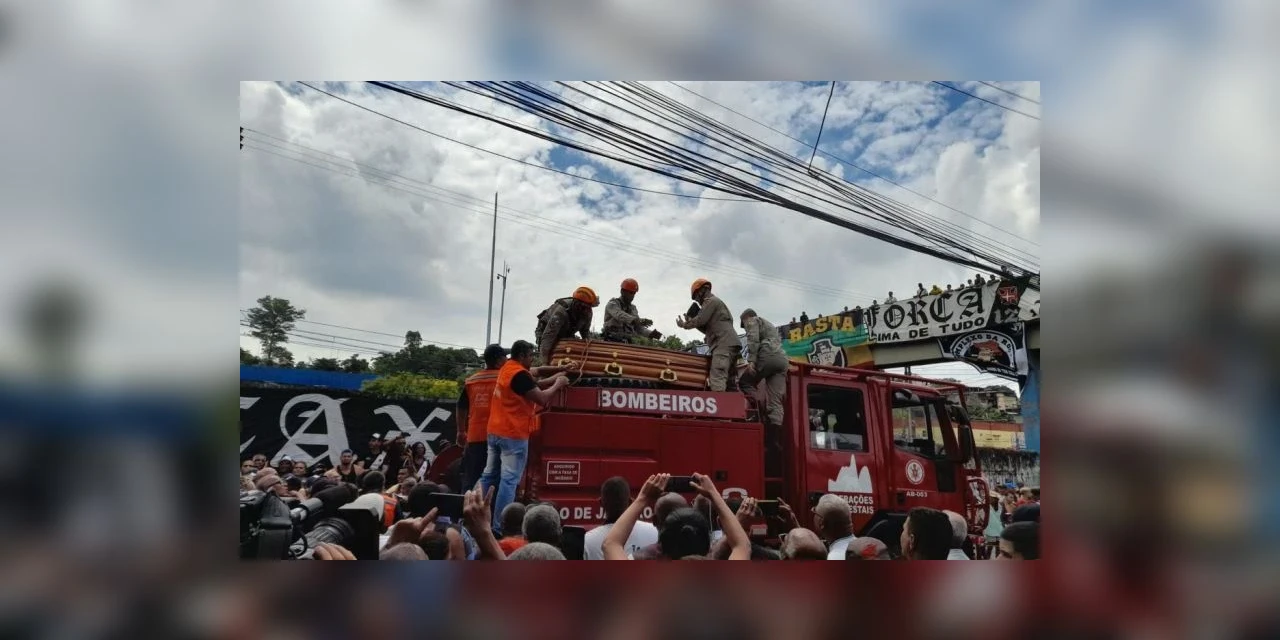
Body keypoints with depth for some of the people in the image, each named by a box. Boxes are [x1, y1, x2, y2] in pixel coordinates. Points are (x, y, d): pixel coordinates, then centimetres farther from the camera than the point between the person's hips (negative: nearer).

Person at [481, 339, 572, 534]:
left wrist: (553, 379, 13)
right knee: (509, 479, -7)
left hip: (495, 432, 10)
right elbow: (542, 399, -17)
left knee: (489, 475, 13)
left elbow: (532, 385, 20)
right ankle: (499, 526, -7)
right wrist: (557, 385, -2)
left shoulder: (507, 368, 12)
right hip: (513, 434, -10)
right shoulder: (520, 374, -18)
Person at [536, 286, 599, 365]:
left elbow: (585, 331, -3)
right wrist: (545, 363, -50)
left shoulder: (587, 313, -23)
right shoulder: (561, 312, -43)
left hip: (566, 334, 6)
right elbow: (548, 335, -46)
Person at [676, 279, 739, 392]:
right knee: (729, 381, 4)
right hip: (730, 345, 10)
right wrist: (690, 322, 24)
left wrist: (684, 325, 10)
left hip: (724, 344, -10)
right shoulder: (717, 303, 34)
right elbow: (709, 329, 31)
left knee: (717, 380, -23)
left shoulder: (711, 301, 3)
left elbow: (700, 320, -7)